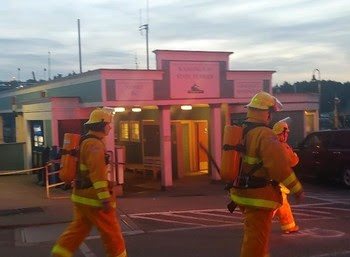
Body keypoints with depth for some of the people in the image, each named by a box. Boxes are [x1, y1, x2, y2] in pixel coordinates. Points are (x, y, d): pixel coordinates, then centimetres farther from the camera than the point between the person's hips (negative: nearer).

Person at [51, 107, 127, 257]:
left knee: (77, 230, 13)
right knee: (111, 232, 3)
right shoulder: (94, 144, -18)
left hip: (82, 196, 10)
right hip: (93, 198, -10)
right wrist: (105, 199, -27)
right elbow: (97, 174, -26)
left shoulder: (85, 142, 15)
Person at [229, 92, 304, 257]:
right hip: (258, 196, -9)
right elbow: (279, 167, -24)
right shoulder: (265, 135, -20)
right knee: (256, 239, -2)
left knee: (253, 235, 26)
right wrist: (297, 189, -12)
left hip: (242, 192, 9)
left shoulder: (241, 131, 9)